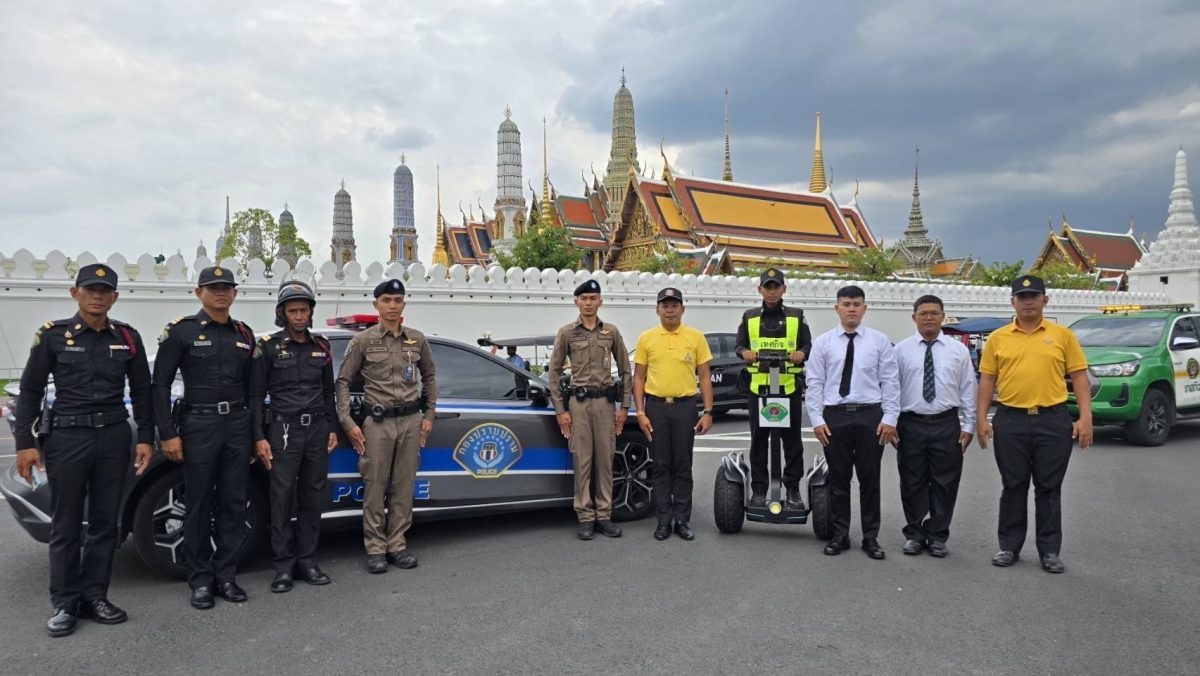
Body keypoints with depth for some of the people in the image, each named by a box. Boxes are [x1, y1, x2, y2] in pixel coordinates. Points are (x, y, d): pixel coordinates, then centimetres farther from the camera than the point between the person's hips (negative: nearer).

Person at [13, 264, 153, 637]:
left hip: (114, 438, 3)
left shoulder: (127, 337, 6)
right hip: (67, 437, -2)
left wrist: (145, 438, 5)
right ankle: (64, 603, 14)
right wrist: (24, 443, -5)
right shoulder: (53, 335, 0)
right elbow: (30, 391, 1)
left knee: (105, 522, 8)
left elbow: (141, 391, 10)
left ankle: (94, 596, 19)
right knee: (66, 525, 4)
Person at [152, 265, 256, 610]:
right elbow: (160, 384, -4)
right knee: (199, 505, 3)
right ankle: (200, 580, 14)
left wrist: (255, 433, 12)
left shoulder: (244, 333, 10)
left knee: (234, 503, 6)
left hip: (238, 425, 4)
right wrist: (168, 434, -9)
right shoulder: (181, 330, -3)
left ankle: (225, 575, 17)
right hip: (198, 425, -4)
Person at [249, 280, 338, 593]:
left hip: (318, 429, 4)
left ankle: (307, 561, 16)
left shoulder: (321, 346, 11)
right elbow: (256, 394, -2)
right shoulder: (268, 346, -1)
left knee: (312, 497, 6)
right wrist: (259, 437, -8)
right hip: (284, 429, -4)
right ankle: (284, 566, 6)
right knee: (282, 499, -3)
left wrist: (332, 429, 12)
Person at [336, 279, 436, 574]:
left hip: (411, 421, 3)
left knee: (403, 486, 6)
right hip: (378, 422, -2)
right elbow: (343, 381, 1)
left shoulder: (417, 339, 8)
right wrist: (347, 423, -5)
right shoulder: (363, 341, -1)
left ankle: (396, 546, 16)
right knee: (375, 487, -1)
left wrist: (429, 415, 11)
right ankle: (375, 549, 9)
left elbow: (429, 377, 17)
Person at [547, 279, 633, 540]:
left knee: (605, 460, 3)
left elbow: (625, 370, 11)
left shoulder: (611, 332, 8)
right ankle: (586, 517, 5)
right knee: (582, 460, -1)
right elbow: (554, 372, 4)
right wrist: (560, 410, -2)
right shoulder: (566, 333, 4)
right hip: (578, 401, -1)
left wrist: (624, 406, 5)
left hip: (606, 401, 2)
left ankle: (604, 515, 11)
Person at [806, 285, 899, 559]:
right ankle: (840, 535, 20)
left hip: (870, 415, 0)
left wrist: (889, 418, -6)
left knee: (870, 479, 7)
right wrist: (817, 419, -4)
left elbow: (890, 382, 1)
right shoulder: (823, 342, 4)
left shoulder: (880, 341, 3)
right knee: (838, 478, 8)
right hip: (835, 415, 0)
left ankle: (871, 537, 19)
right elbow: (815, 383, 2)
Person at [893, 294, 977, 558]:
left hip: (947, 424, 1)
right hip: (911, 424, 0)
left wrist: (969, 426, 1)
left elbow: (968, 389, 5)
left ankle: (938, 536, 19)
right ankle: (914, 535, 21)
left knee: (945, 483, 6)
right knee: (912, 482, 7)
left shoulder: (958, 349, 6)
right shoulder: (901, 349, 3)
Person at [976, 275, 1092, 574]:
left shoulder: (1063, 335, 4)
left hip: (1053, 420, 0)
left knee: (1049, 489, 7)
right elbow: (987, 380, 6)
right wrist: (982, 418, -1)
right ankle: (1009, 546, 20)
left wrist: (1085, 418, -6)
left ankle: (1050, 551, 18)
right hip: (1010, 421, 1)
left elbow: (1079, 377, 3)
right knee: (1013, 487, 9)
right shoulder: (998, 338, 5)